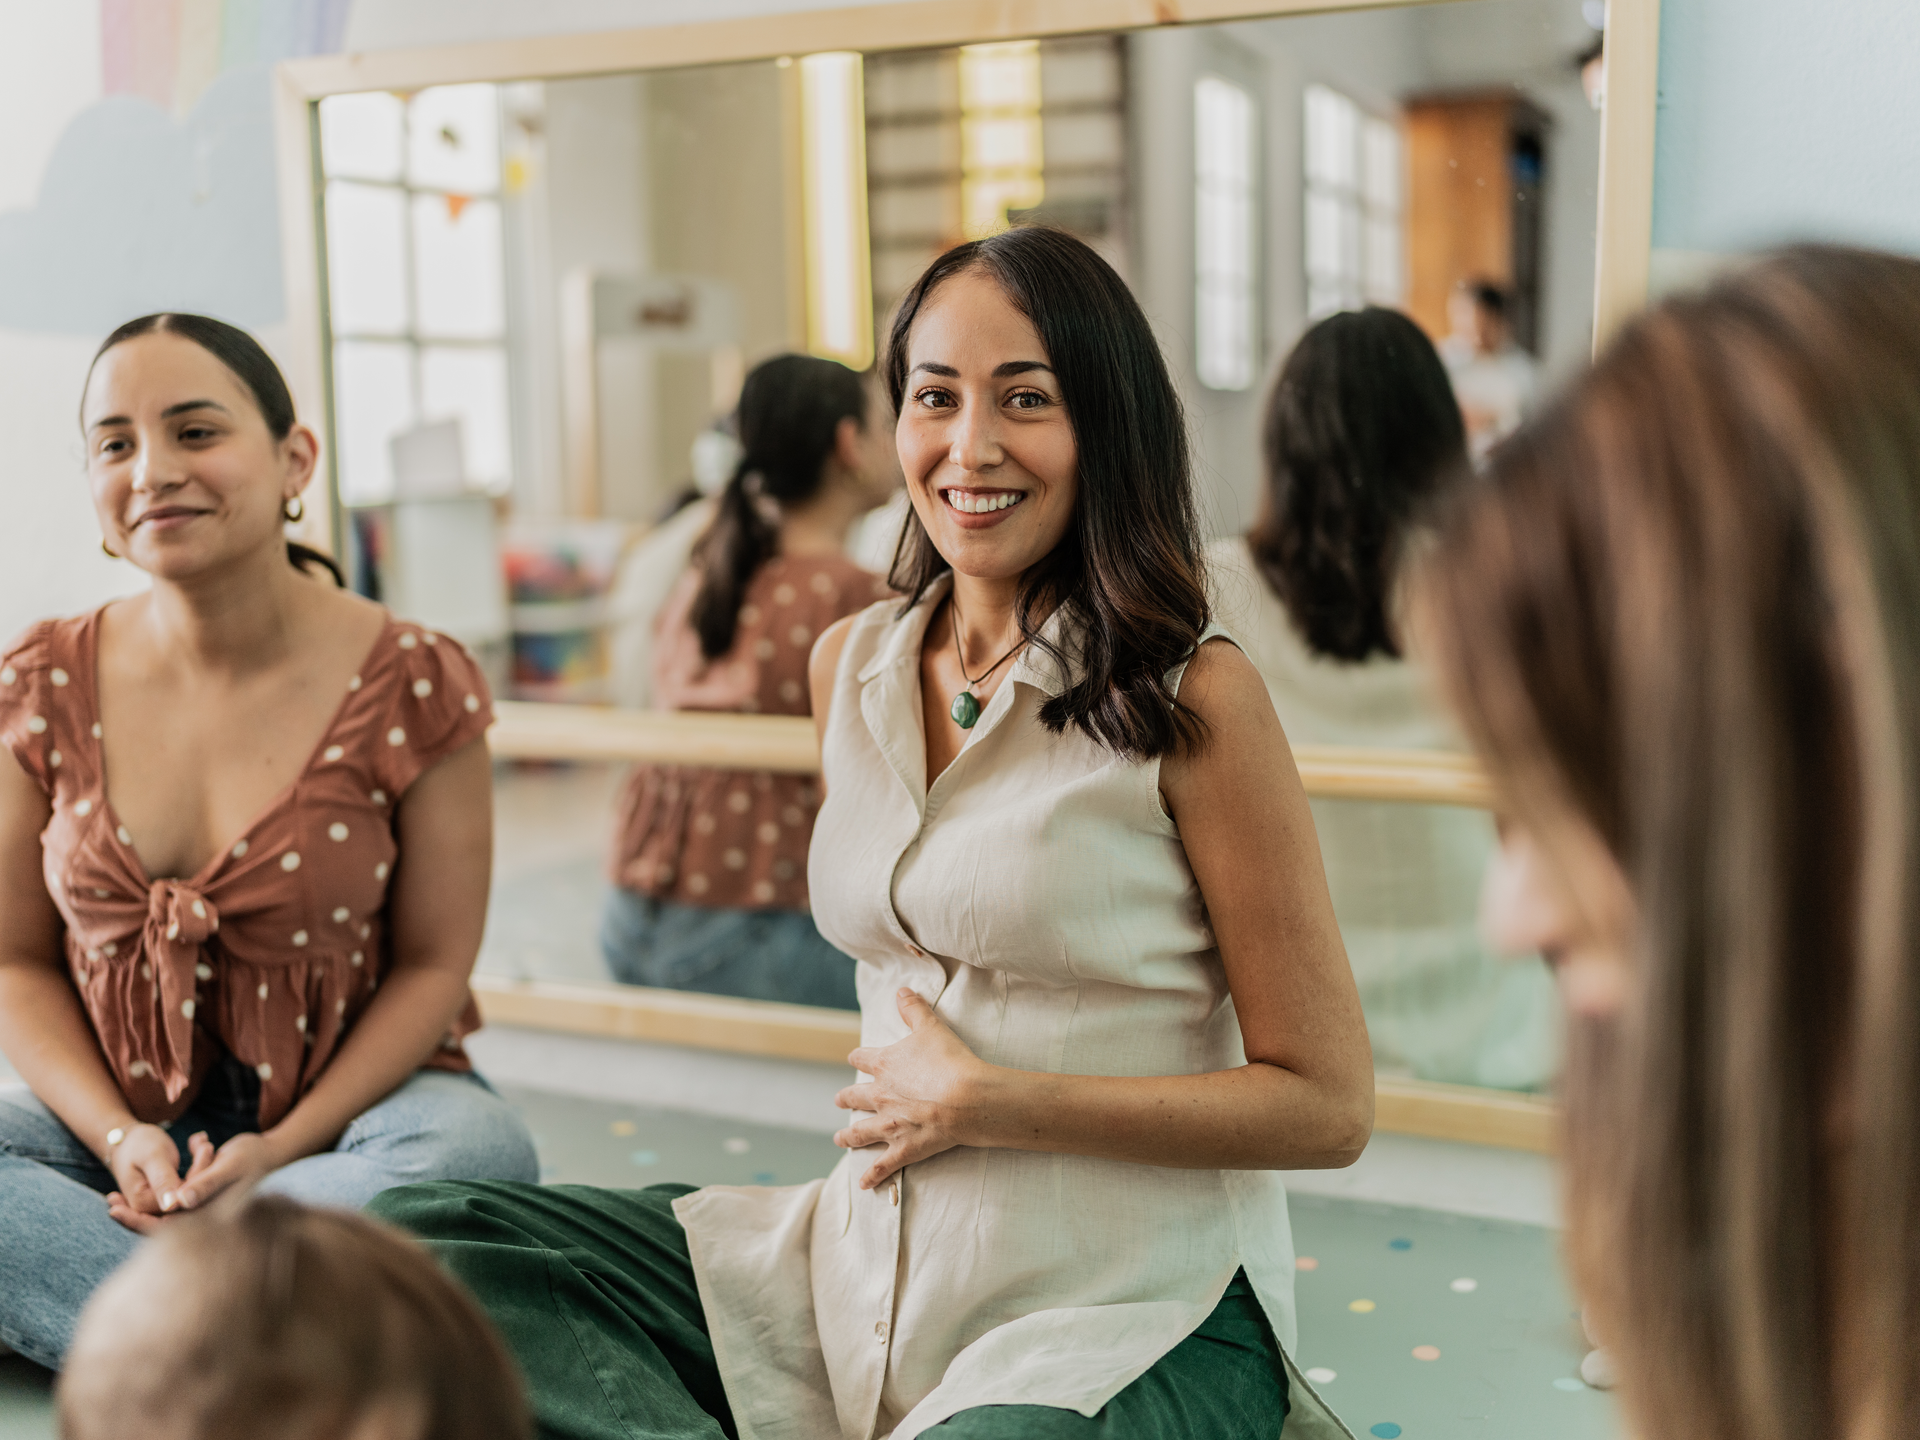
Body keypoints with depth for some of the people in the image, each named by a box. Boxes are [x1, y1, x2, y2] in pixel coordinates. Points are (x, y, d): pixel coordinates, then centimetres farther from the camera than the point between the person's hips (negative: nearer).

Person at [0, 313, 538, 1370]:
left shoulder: (413, 686, -10)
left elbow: (434, 964, -6)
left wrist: (283, 1144, -17)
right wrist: (119, 1139, -13)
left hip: (348, 1098, -2)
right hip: (114, 1117, 2)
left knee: (478, 1151, -34)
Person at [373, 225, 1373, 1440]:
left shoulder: (1193, 696, -12)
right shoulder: (849, 667, 6)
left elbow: (1328, 1105, -12)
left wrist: (980, 1103, -13)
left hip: (1130, 1313, -6)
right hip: (877, 1269, 6)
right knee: (424, 1237, -3)